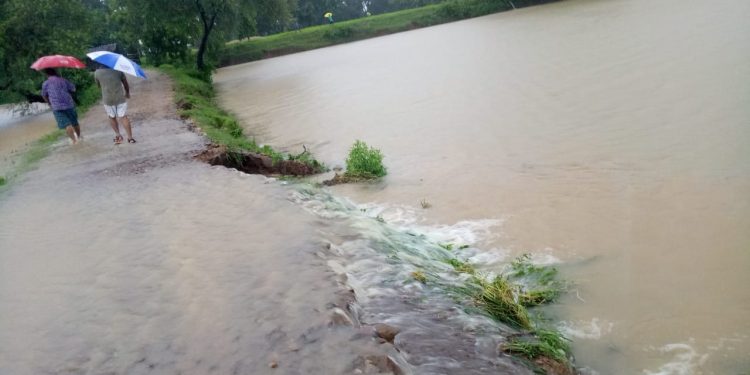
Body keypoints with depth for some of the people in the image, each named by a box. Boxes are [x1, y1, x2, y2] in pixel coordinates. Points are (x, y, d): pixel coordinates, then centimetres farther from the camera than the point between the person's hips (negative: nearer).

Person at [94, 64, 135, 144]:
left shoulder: (97, 73, -5)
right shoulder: (118, 70, -5)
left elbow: (98, 85, 9)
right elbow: (125, 83, 4)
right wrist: (127, 93, 21)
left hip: (107, 99, 0)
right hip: (120, 98, 0)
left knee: (112, 117, 19)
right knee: (124, 117, 1)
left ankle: (118, 135, 19)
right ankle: (130, 137, -1)